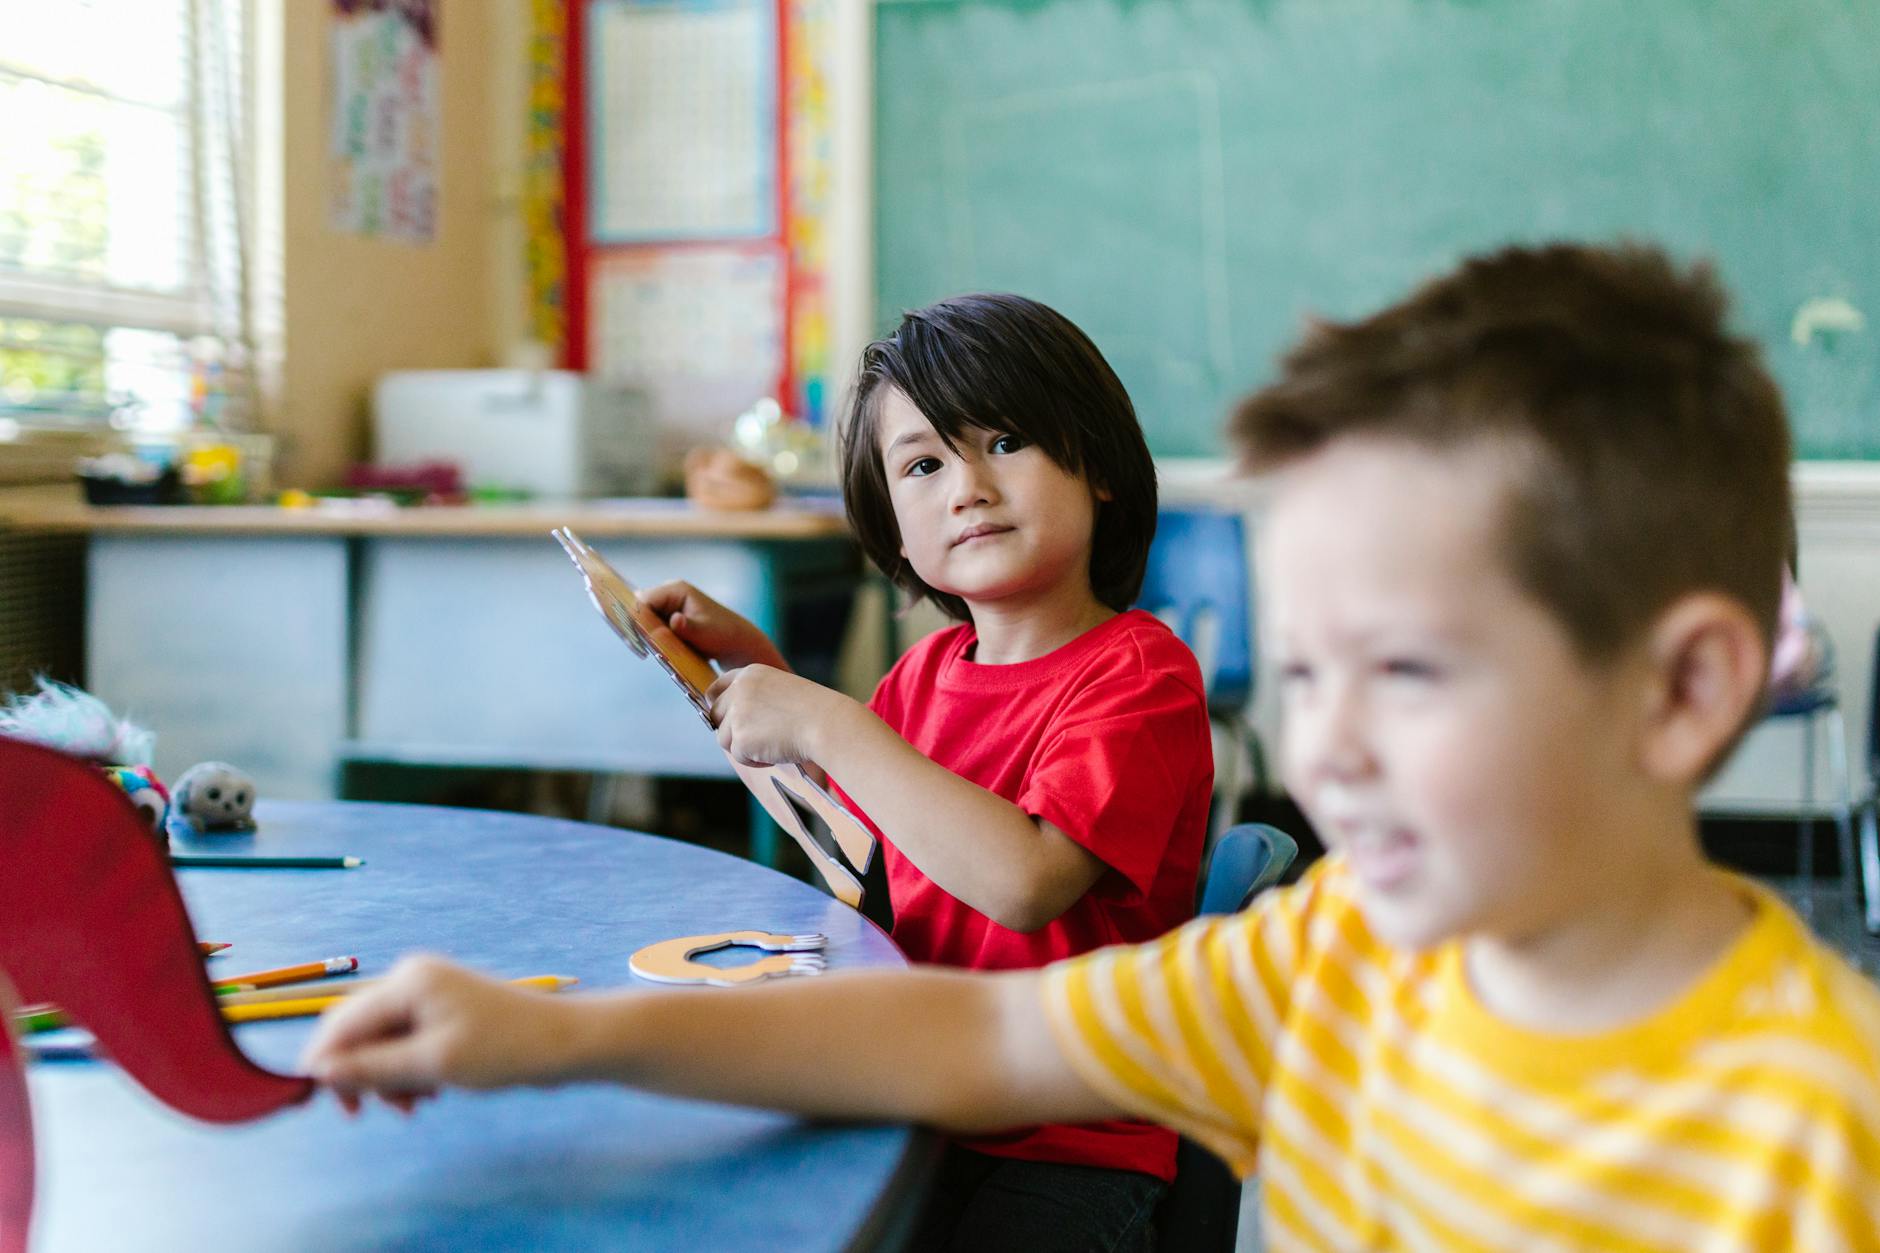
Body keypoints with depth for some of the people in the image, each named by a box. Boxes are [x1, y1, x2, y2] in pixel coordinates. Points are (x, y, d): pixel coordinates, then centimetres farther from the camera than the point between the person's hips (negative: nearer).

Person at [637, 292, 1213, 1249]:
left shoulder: (1140, 673, -13)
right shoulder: (929, 670, 9)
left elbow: (1025, 881, -29)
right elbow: (846, 821, 31)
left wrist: (824, 722, -22)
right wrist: (754, 663, 17)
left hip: (1072, 1149, -6)